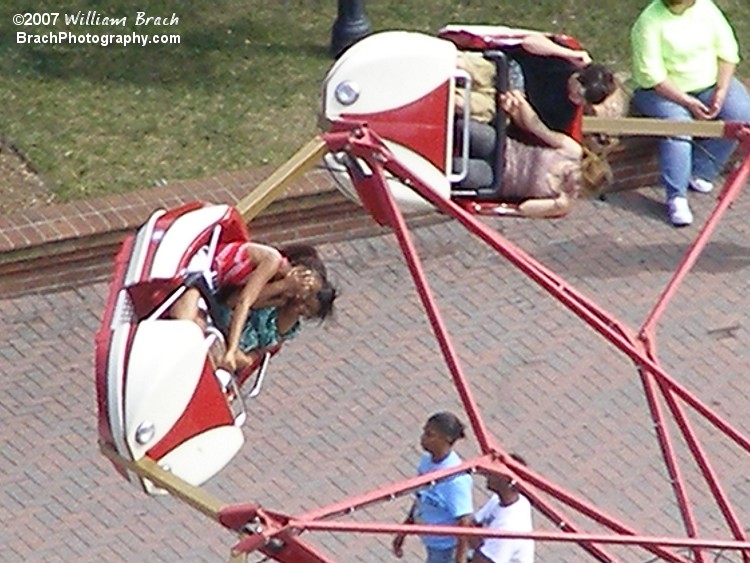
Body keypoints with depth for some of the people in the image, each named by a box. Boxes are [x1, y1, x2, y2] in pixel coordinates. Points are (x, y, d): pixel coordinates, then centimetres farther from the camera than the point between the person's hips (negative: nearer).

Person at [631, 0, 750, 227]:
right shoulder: (649, 22, -19)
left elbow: (727, 52, -2)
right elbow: (651, 76, -22)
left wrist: (721, 92, -14)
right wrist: (688, 102, -26)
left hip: (710, 84, 5)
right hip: (665, 91, -5)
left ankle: (699, 172, -9)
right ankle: (676, 198, -31)